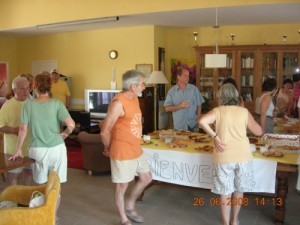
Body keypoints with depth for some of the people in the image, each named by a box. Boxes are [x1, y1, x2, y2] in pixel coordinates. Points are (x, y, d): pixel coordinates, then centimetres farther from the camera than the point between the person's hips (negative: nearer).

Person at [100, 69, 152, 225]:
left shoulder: (134, 98, 6)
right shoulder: (118, 103, -23)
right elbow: (105, 132, -20)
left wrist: (135, 145, 17)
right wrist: (109, 149, -3)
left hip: (137, 150, 9)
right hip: (122, 153, -9)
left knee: (146, 178, 19)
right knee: (122, 186, 8)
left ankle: (130, 207, 39)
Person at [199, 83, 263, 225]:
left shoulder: (217, 111, -2)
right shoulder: (244, 111, 3)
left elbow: (202, 121, -19)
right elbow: (258, 132, 7)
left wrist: (215, 137, -10)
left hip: (224, 156, -2)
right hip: (243, 155, 2)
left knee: (225, 192, 10)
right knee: (239, 189, 21)